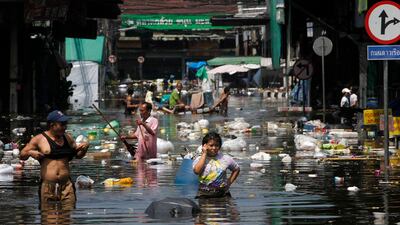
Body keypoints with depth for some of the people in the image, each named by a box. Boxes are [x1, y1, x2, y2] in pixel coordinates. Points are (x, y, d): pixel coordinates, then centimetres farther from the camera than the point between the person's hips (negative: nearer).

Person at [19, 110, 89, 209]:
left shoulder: (68, 138, 14)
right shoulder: (39, 139, 2)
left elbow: (78, 155, 28)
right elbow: (22, 156, 7)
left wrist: (84, 148, 7)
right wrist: (30, 153, -15)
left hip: (66, 186, 3)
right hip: (47, 186, -3)